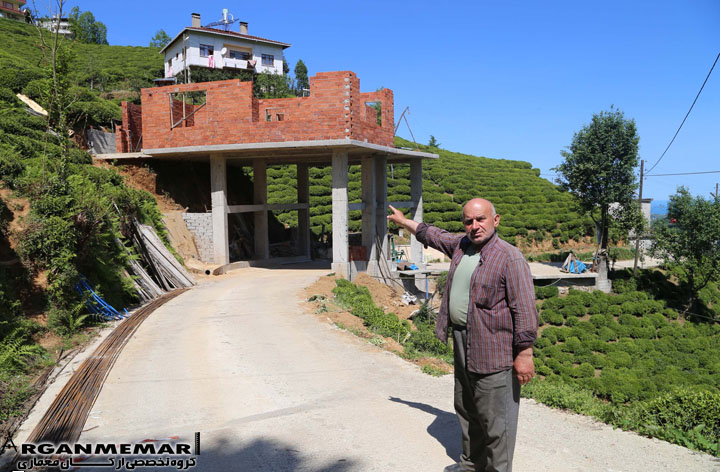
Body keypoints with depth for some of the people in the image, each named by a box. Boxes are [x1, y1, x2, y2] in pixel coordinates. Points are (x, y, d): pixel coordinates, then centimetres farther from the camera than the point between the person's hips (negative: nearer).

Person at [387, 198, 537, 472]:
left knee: (495, 418, -1)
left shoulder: (510, 257, -16)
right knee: (467, 411, 21)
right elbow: (430, 234, 26)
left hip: (493, 350, -8)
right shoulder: (460, 245, 7)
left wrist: (525, 353, -19)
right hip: (462, 346, 9)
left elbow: (525, 308, -18)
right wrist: (404, 221, 36)